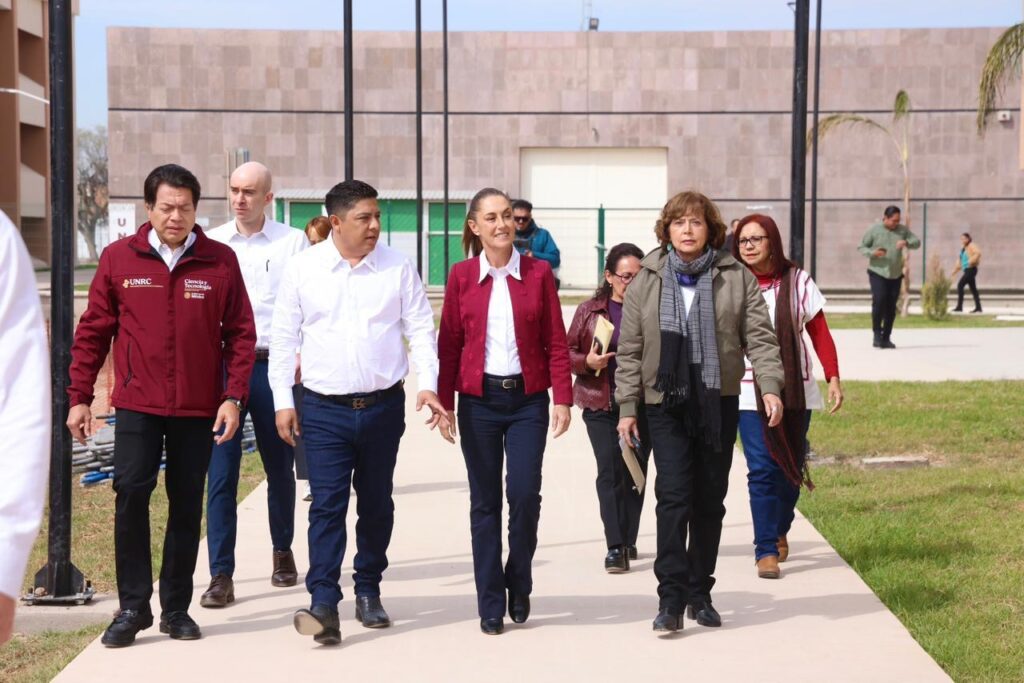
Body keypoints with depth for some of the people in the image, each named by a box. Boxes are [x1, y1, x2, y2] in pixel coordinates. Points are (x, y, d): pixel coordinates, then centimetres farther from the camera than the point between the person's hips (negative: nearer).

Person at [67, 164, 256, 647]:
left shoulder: (220, 261, 0)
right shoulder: (119, 258, 1)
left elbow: (241, 333, 1)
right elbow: (92, 332, 5)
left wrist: (233, 396, -7)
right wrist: (79, 397, 4)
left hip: (199, 408, 1)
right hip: (137, 404, 0)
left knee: (187, 503, 7)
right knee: (130, 491, -10)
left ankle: (176, 607, 19)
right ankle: (133, 606, 2)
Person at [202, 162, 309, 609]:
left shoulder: (293, 242, 2)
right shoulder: (211, 244, 7)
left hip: (274, 366, 0)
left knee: (279, 467, 12)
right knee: (221, 472, -3)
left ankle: (282, 551, 33)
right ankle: (221, 575, 1)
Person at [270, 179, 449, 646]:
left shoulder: (397, 267, 2)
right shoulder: (303, 268, 0)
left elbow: (421, 328, 3)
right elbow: (283, 337, 4)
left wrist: (428, 384, -9)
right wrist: (283, 401, 1)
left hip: (383, 405, 2)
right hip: (324, 409, -2)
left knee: (376, 503, 11)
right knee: (327, 505, -8)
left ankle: (369, 591, 26)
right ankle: (324, 605, -10)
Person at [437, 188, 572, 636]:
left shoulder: (538, 273, 2)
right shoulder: (461, 276, 3)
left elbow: (556, 343, 2)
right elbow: (448, 345, 4)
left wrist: (563, 399, -4)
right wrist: (444, 403, -1)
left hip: (528, 399, 0)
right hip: (479, 400, 1)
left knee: (524, 492, -10)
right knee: (485, 501, 4)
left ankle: (519, 582, 16)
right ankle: (491, 605, 12)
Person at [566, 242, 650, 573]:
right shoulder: (590, 310, 3)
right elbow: (566, 352, 6)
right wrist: (587, 362, -13)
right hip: (601, 405, -1)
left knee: (635, 471, 9)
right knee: (610, 471, -9)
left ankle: (628, 541, 22)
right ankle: (615, 547, -9)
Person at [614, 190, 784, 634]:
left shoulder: (736, 277, 4)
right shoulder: (646, 280, 4)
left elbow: (759, 336, 1)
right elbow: (629, 349, 5)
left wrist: (770, 386, -12)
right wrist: (627, 406, 1)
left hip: (719, 404, 1)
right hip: (665, 404, -1)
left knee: (710, 501, 8)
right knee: (673, 496, -11)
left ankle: (700, 594, 20)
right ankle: (671, 598, -9)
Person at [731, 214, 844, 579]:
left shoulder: (797, 282, 1)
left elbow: (820, 333, 2)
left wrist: (833, 377, -5)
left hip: (795, 389, 2)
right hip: (749, 392, -2)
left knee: (792, 467, 11)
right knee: (762, 469, -9)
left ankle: (780, 529, 36)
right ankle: (766, 550, -4)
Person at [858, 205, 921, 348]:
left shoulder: (902, 230, 4)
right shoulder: (874, 230, -4)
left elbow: (917, 242, 5)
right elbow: (861, 247, 0)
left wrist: (907, 243, -17)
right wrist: (872, 252, -21)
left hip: (895, 275, 3)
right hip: (877, 272, -3)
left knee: (891, 306, 4)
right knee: (879, 301, -18)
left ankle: (886, 338, 14)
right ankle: (877, 334, -4)